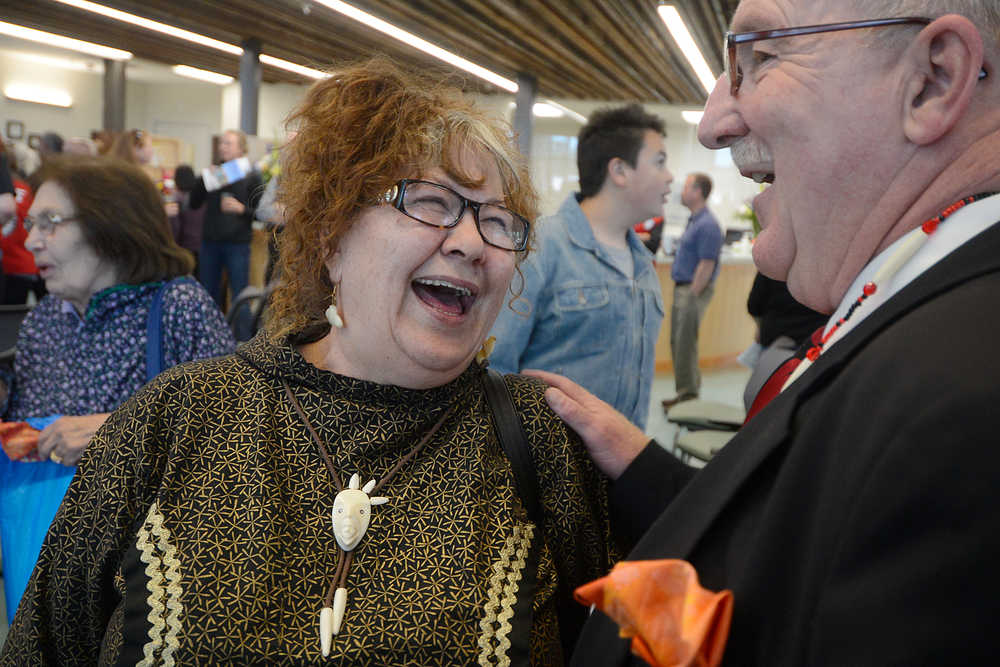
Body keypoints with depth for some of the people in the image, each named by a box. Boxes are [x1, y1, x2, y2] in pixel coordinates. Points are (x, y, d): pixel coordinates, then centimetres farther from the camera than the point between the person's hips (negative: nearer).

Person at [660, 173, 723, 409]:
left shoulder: (707, 225, -17)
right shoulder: (694, 221, 15)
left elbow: (707, 265, -20)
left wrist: (693, 295, -20)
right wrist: (682, 293, 18)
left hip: (694, 290, -10)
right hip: (683, 288, 10)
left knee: (685, 343, -6)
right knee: (678, 342, 14)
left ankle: (689, 395, 2)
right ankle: (684, 392, 22)